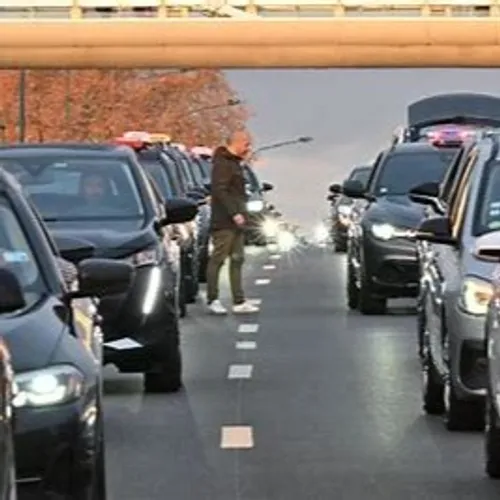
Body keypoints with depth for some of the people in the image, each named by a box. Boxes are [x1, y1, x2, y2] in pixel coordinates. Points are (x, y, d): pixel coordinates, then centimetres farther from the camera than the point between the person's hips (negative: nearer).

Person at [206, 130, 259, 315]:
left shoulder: (234, 163, 19)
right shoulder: (223, 164, -12)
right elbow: (219, 191, -21)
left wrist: (240, 213, 14)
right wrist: (234, 213, -24)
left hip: (235, 222, 10)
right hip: (224, 222, -10)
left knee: (237, 260, 7)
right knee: (218, 259, -5)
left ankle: (239, 302, 8)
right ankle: (213, 300, -1)